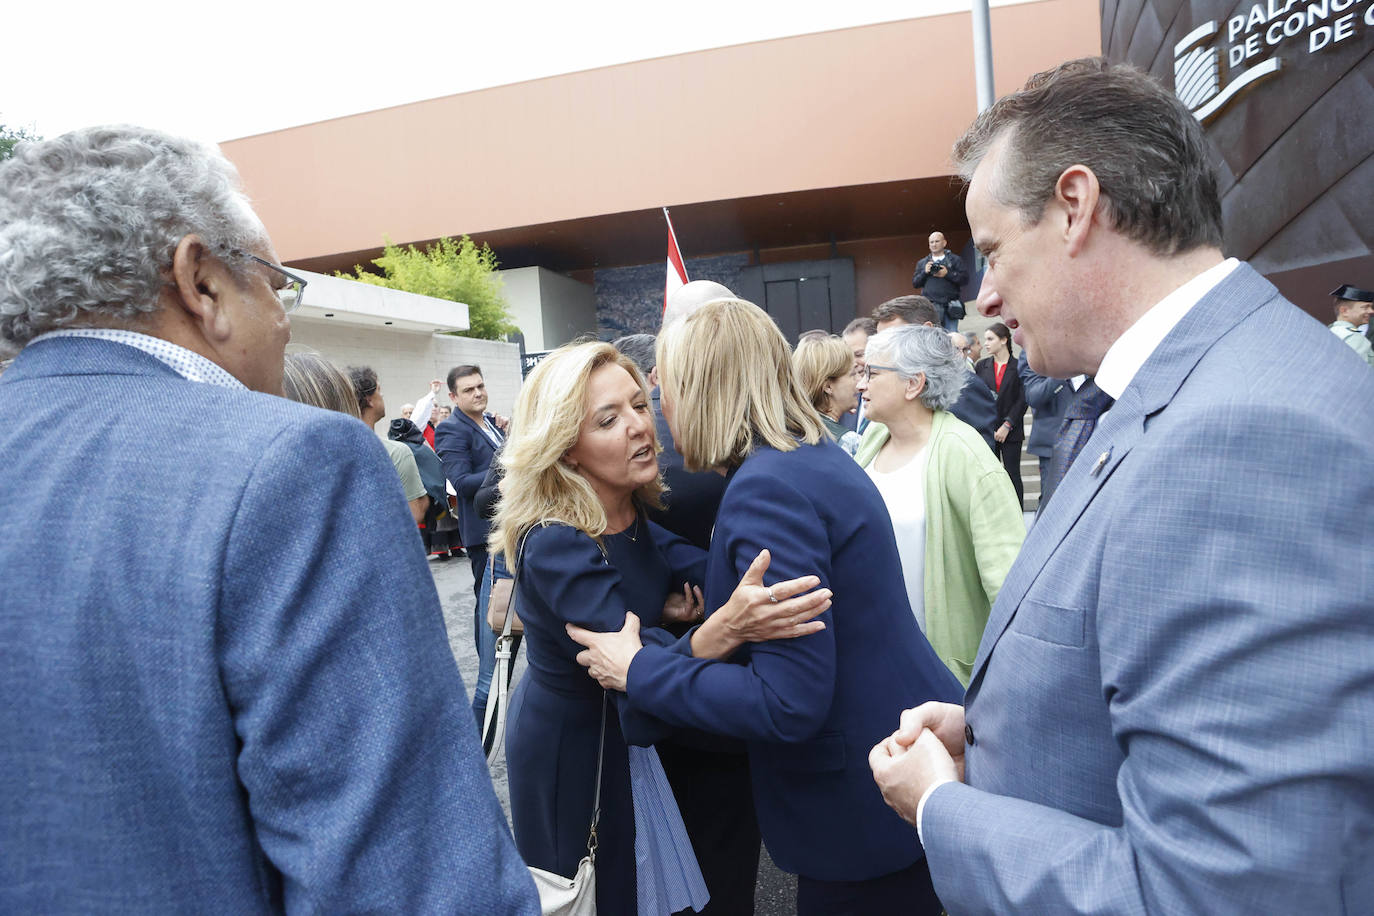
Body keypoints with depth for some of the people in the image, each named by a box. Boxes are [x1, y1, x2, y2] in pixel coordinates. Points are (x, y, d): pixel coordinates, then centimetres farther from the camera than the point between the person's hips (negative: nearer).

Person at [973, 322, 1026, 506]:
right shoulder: (982, 365, 8)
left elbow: (1022, 400, -4)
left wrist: (1007, 425, -11)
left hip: (1011, 431, -2)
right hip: (987, 430, 3)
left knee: (1012, 475, 2)